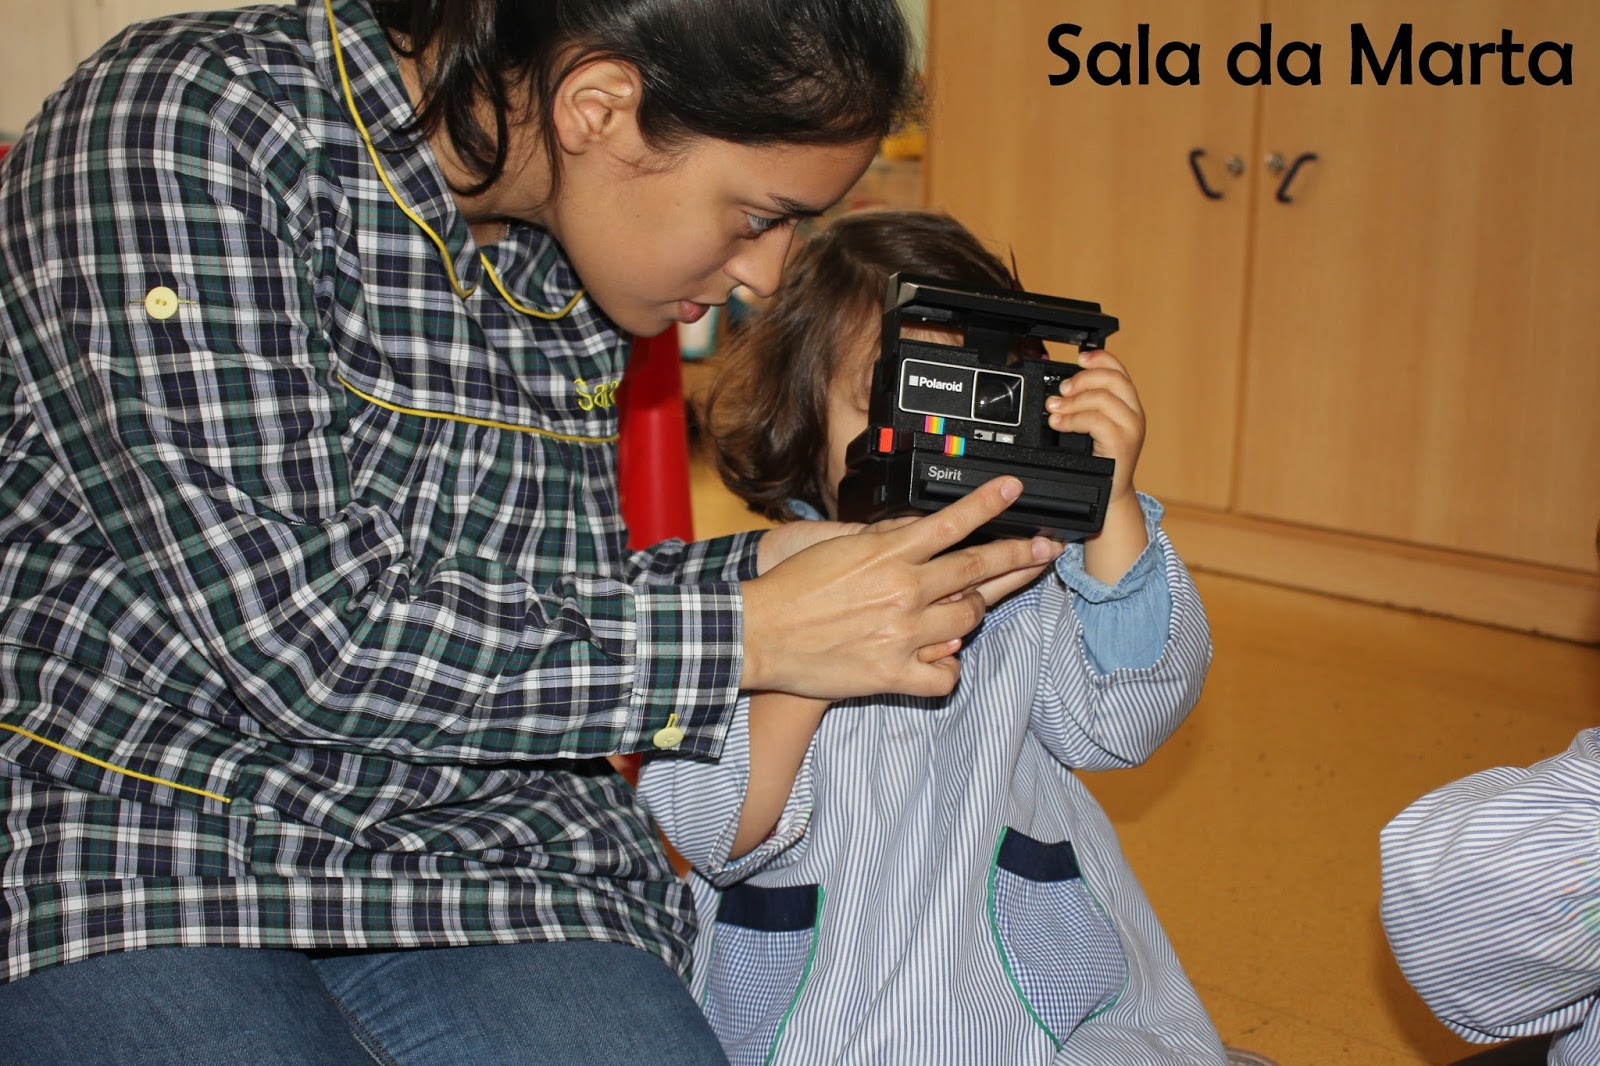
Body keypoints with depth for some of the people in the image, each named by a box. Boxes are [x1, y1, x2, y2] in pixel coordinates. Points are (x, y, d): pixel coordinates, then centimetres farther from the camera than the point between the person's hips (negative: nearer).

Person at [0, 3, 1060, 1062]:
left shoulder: (568, 256, 3)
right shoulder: (180, 130, -17)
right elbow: (304, 639, -23)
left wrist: (770, 566, -5)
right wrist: (744, 634, -19)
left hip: (472, 846, 4)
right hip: (129, 820, -3)